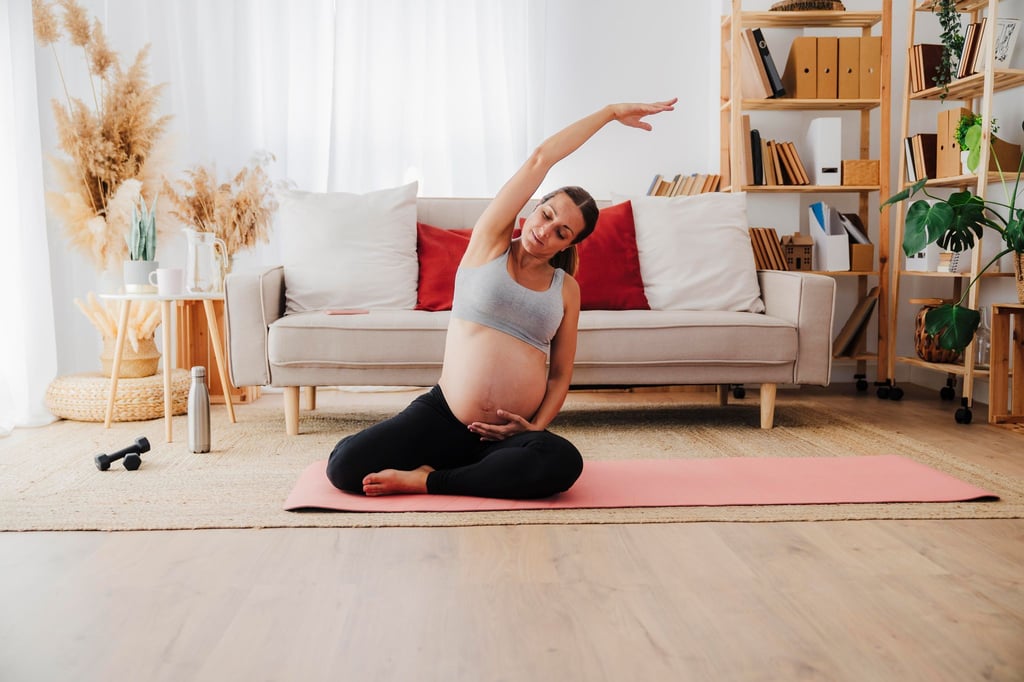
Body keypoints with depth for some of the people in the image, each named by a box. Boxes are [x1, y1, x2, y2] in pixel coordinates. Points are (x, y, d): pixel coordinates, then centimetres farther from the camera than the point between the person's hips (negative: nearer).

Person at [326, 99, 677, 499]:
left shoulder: (566, 288, 10)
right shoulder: (489, 241, 3)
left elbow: (561, 373, 12)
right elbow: (540, 159, -3)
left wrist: (537, 425, -7)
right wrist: (611, 112, 2)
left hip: (508, 433, 2)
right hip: (442, 416, -2)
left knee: (564, 462, -35)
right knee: (345, 465, -23)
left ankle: (428, 480, -15)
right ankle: (462, 467, 2)